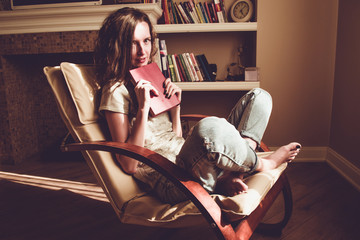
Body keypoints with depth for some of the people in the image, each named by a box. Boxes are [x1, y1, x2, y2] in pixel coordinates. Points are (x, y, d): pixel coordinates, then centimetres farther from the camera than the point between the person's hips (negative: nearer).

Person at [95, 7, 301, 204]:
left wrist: (175, 106, 3)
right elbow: (129, 165, -13)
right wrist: (143, 108, -19)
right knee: (209, 127, -42)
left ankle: (229, 178, -16)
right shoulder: (116, 91, -6)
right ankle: (263, 164, -8)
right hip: (170, 180, -8)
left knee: (259, 97, 6)